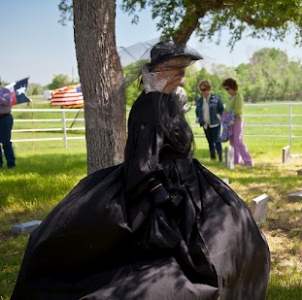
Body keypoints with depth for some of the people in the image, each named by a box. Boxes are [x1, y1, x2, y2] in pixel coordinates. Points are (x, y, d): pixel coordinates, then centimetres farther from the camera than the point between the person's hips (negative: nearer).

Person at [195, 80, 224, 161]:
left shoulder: (216, 98, -5)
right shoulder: (199, 100, 8)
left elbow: (221, 109, 2)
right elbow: (197, 111, 20)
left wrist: (219, 117, -6)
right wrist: (199, 119, 10)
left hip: (215, 124, -5)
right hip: (205, 125, 5)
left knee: (217, 141, -7)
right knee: (210, 142, 11)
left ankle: (220, 157, 0)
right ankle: (212, 157, 19)